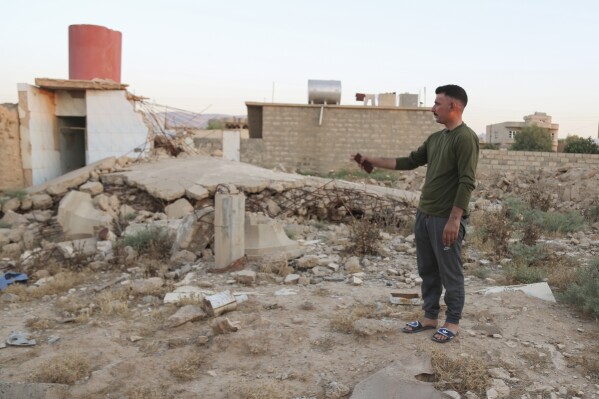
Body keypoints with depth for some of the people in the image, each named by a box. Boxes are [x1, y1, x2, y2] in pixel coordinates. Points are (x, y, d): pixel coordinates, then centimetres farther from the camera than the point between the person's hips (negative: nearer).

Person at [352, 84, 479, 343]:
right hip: (424, 215, 9)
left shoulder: (465, 138, -14)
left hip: (446, 219, -9)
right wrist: (374, 161, 15)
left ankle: (453, 322, 20)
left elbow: (467, 182, -19)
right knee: (427, 270, 15)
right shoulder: (435, 138, 13)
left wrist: (454, 219, -23)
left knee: (450, 273, 5)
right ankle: (430, 317, 28)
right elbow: (409, 162, 19)